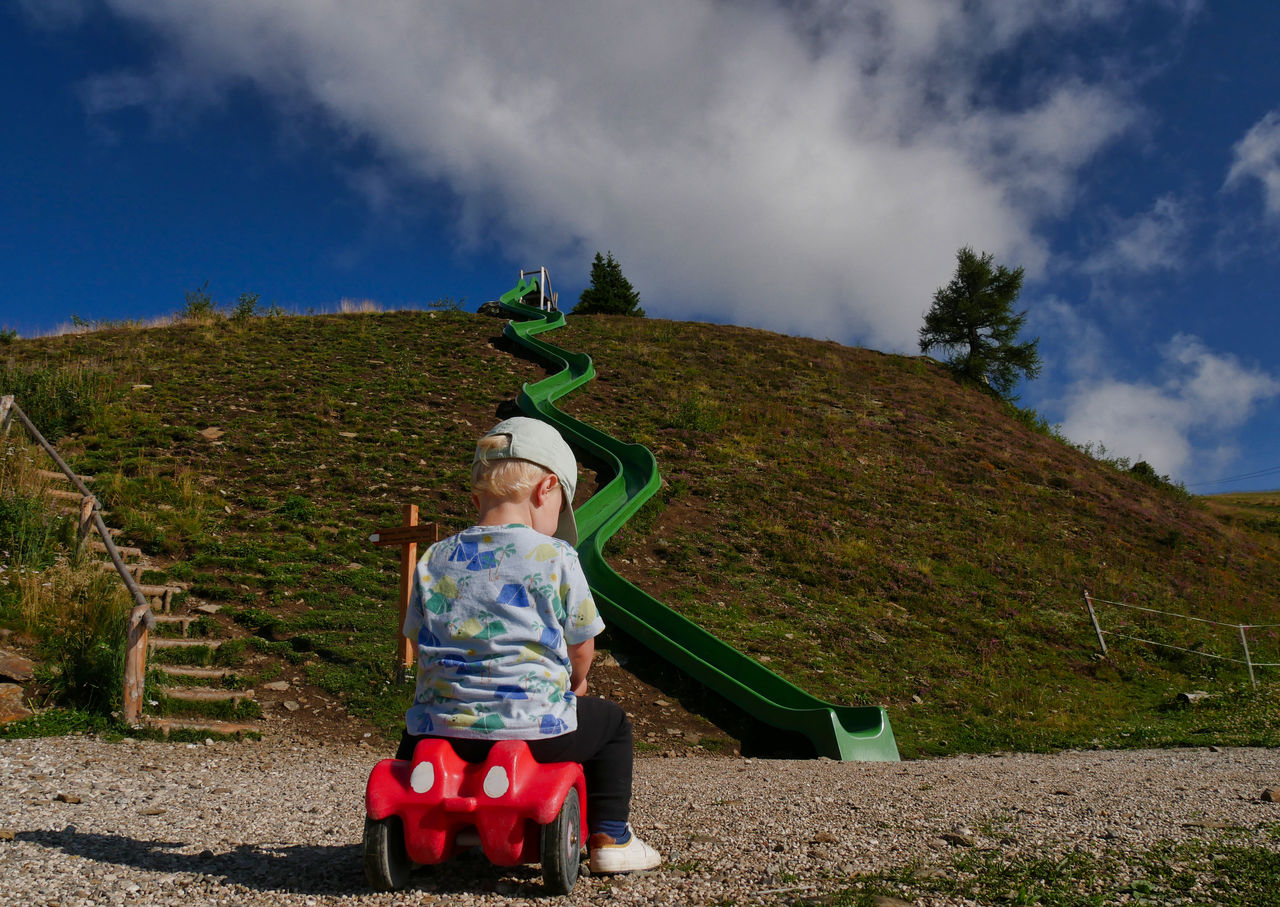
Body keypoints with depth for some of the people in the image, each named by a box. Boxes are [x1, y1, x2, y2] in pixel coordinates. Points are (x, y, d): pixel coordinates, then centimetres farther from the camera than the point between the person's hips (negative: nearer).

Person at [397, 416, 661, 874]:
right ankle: (610, 838, 25)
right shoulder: (556, 558, -7)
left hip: (442, 728, 4)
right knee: (611, 722, 24)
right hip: (533, 730, -3)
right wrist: (573, 683, 26)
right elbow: (581, 648, 2)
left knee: (412, 739, 40)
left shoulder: (433, 561, 4)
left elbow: (421, 640, 12)